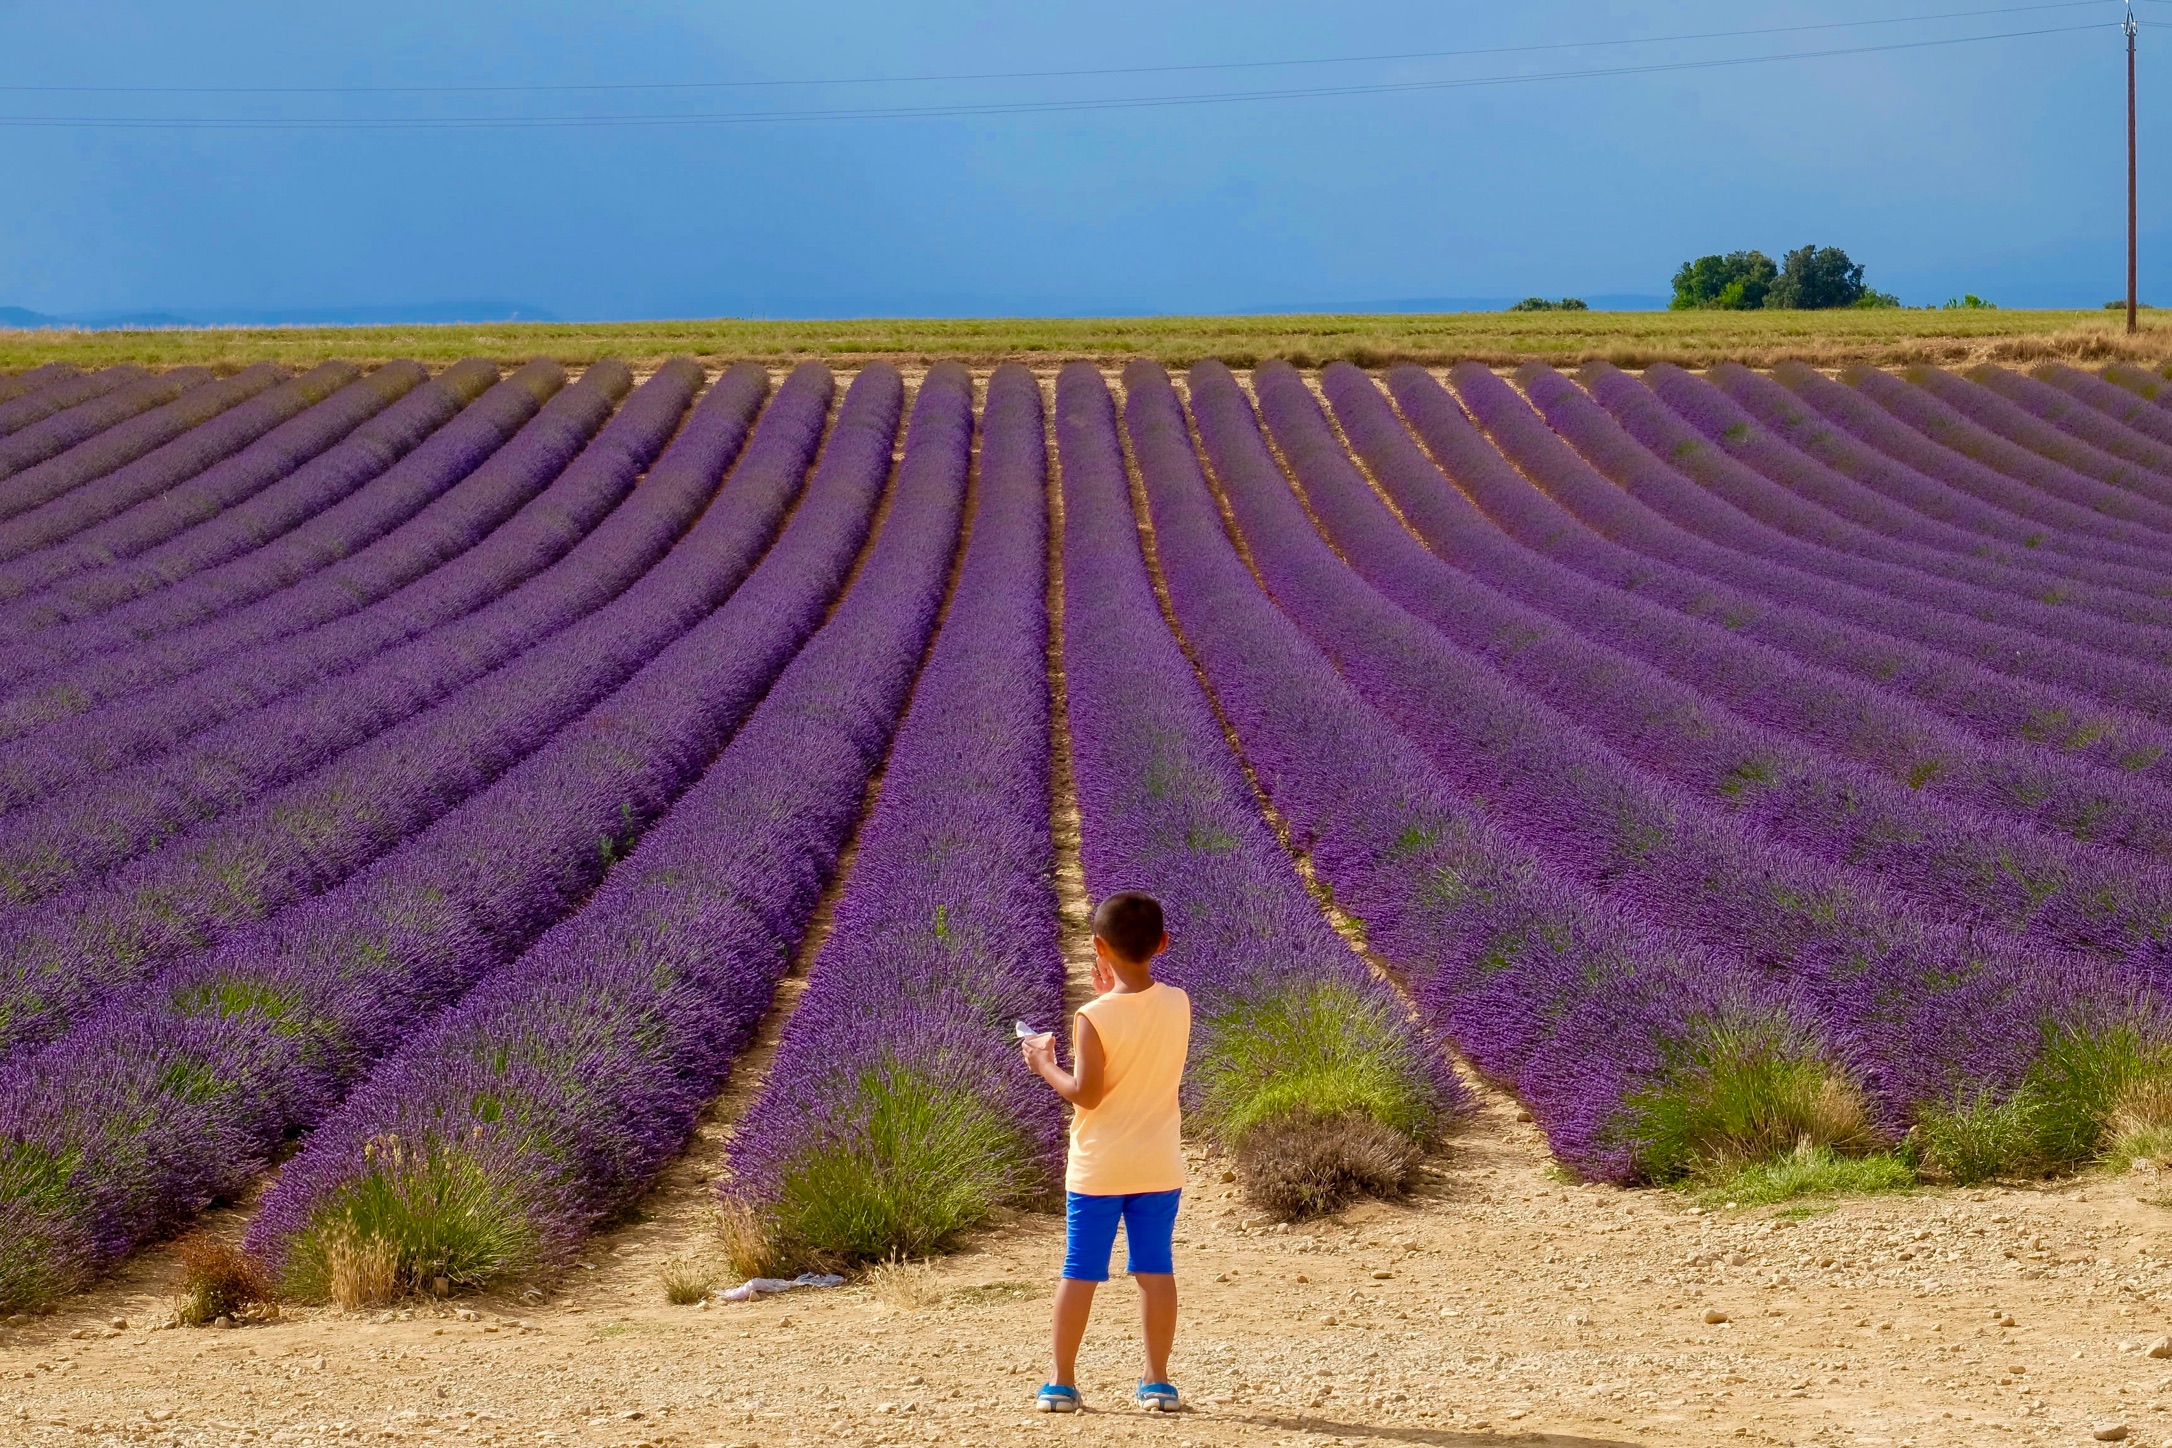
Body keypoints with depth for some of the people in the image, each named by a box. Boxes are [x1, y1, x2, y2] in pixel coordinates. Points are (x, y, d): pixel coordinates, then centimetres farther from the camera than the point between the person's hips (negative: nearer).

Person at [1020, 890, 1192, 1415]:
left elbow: (1086, 1093, -17)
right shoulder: (1178, 1004, -3)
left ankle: (1062, 1382, 8)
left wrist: (1045, 1065, -2)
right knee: (1156, 1270, 8)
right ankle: (1157, 1381, 9)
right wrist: (1113, 995, 17)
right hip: (1159, 1166, 3)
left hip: (1097, 1169, -3)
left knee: (1080, 1272, 5)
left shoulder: (1095, 1017, -16)